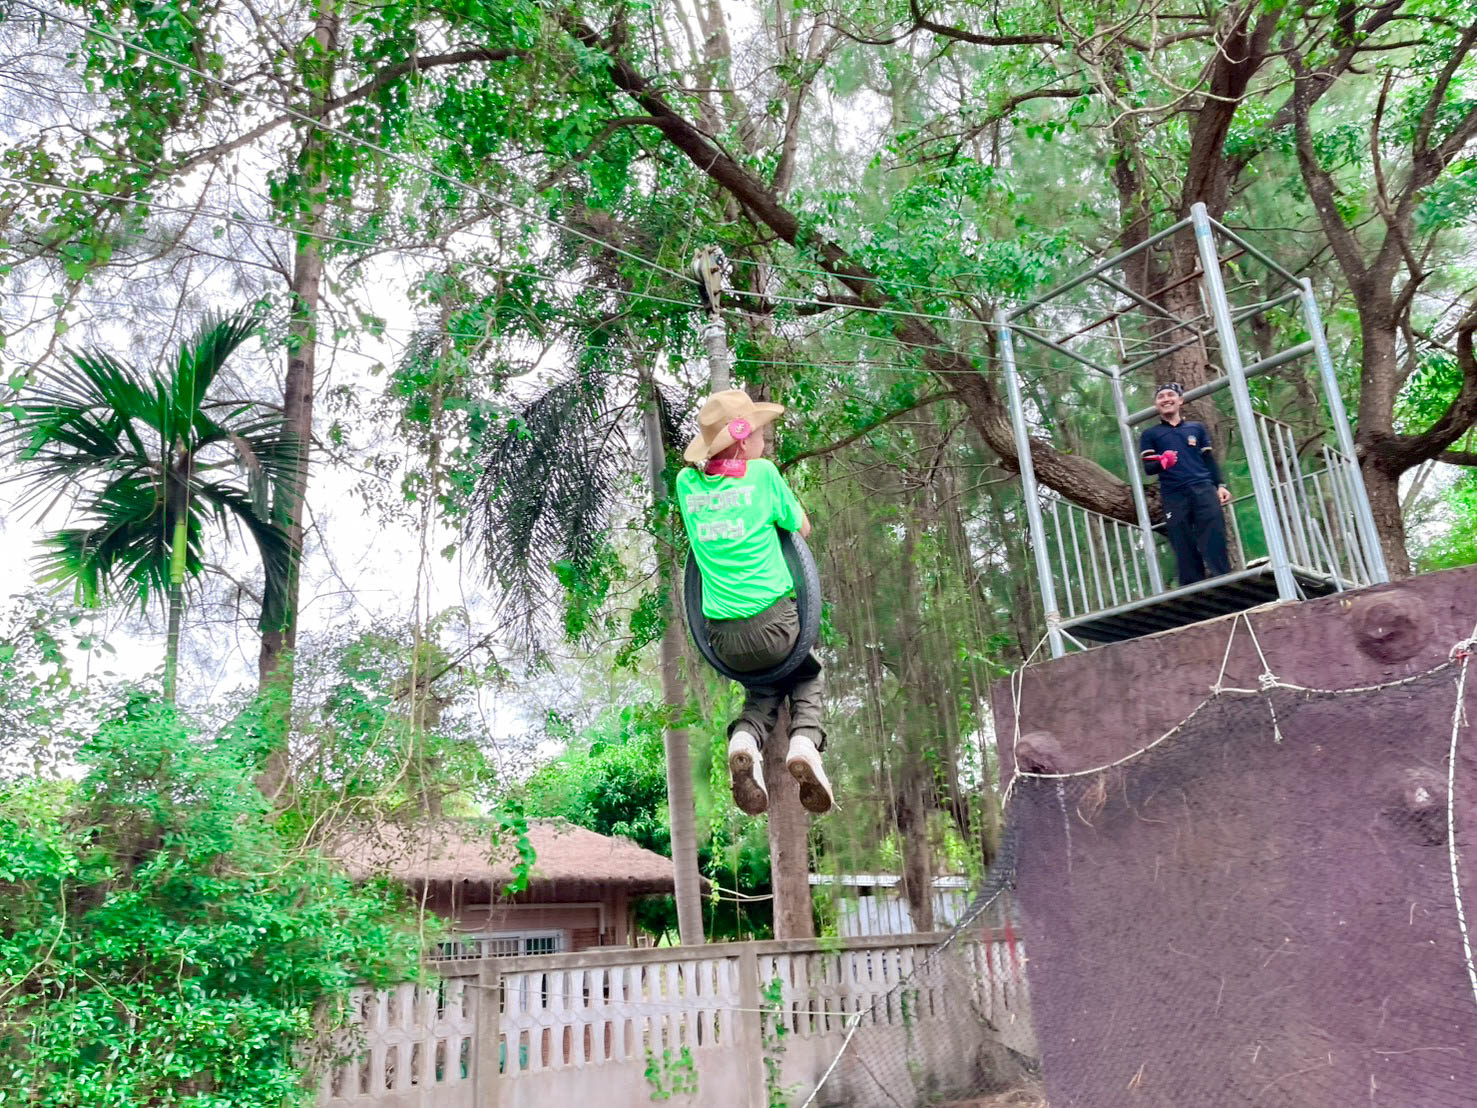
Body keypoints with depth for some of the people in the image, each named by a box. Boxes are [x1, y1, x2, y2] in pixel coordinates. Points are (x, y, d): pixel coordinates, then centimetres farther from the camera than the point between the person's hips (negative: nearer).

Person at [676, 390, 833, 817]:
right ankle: (804, 741, -1)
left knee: (765, 687, 29)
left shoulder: (686, 482, 5)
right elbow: (803, 529, 7)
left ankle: (744, 740, 0)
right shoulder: (762, 473, -5)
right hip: (773, 620, -3)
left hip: (721, 637, 3)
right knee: (808, 676, 26)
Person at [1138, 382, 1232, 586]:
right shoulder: (1150, 435, 13)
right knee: (1185, 551, -3)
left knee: (1215, 544, -8)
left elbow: (1210, 460, 19)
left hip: (1204, 490, 1)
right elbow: (1148, 468, 3)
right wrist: (1163, 462, -19)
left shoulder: (1197, 428, 19)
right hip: (1174, 496, -1)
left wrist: (1220, 485, 7)